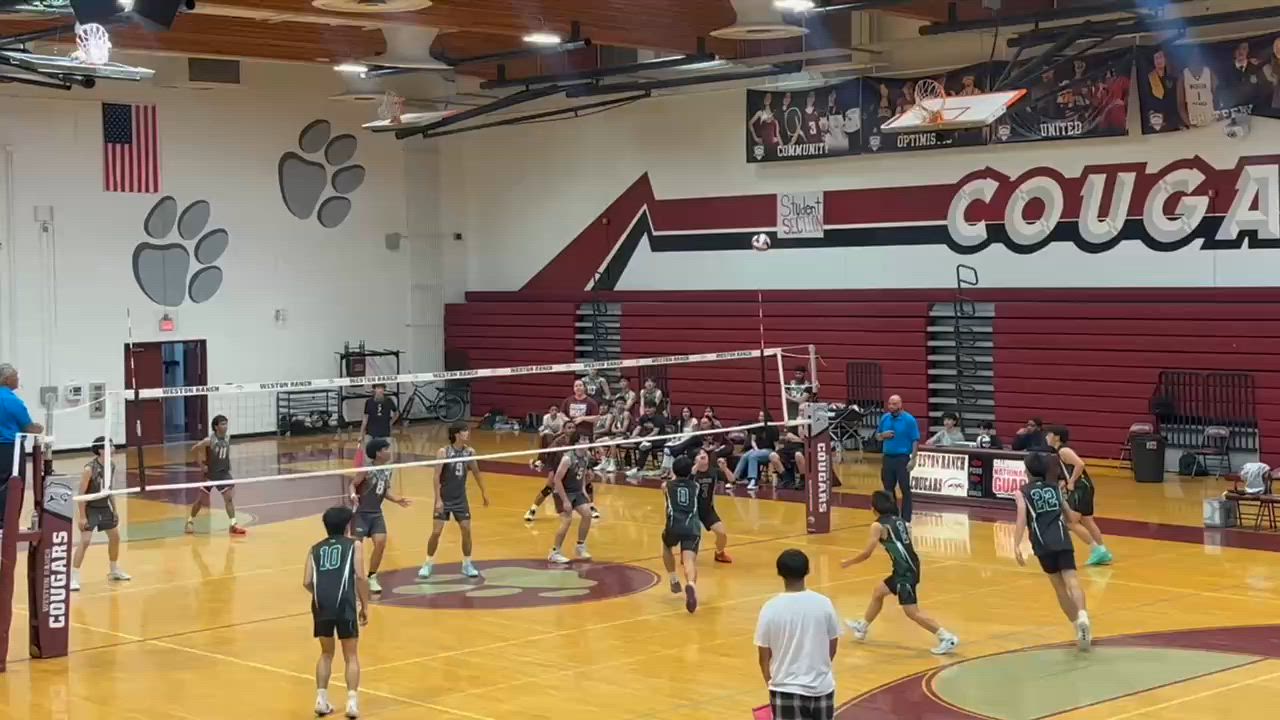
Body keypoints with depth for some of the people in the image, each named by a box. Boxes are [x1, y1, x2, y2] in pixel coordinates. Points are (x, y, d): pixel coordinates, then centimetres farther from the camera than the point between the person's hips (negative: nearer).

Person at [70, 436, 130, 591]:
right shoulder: (89, 469, -25)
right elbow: (81, 493, -21)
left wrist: (114, 509, 13)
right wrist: (81, 516, -23)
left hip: (105, 507, 8)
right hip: (90, 508, -8)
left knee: (115, 537, 16)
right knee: (85, 541, -17)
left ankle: (114, 571, 35)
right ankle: (74, 577, -12)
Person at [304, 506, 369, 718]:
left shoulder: (315, 549, 18)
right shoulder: (352, 545, 10)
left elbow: (307, 582, 9)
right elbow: (360, 578, -2)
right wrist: (364, 606, 5)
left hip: (321, 605, 3)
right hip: (345, 604, -3)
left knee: (326, 653, 21)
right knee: (351, 656, 8)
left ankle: (321, 699, 16)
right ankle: (352, 701, -3)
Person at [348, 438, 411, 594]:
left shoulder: (387, 471, 4)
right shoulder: (368, 470, -17)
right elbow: (353, 485, -15)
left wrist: (397, 500, 4)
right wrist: (353, 495, -34)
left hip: (376, 513, 6)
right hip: (361, 512, -6)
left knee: (381, 543, -6)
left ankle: (372, 578, 10)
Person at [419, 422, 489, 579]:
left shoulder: (470, 452, -3)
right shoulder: (443, 452, -16)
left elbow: (476, 473, 12)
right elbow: (437, 477, -16)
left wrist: (483, 492, 16)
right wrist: (438, 499, -20)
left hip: (461, 498, 4)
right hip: (444, 498, -4)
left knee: (467, 531, 1)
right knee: (436, 532, -3)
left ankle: (467, 564, 16)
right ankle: (428, 564, 12)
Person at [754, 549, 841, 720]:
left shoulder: (770, 609, -11)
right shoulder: (823, 603, -6)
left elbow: (764, 657, -3)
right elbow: (832, 647, 6)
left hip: (787, 690, -2)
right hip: (821, 687, 2)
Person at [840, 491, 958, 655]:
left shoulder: (878, 526, -10)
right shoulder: (899, 521, 12)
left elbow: (866, 553, -8)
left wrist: (847, 562, 7)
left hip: (905, 570, -9)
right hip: (909, 567, 9)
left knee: (912, 612, -7)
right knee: (878, 592, 26)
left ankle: (947, 638, -10)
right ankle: (862, 627, 43)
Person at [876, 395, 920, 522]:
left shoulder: (909, 420, -8)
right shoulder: (884, 418, 7)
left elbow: (915, 440, -9)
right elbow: (877, 436, 16)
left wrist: (913, 459, -15)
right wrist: (883, 435, -8)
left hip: (902, 458, -5)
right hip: (887, 458, 5)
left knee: (905, 489, -1)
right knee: (888, 489, 12)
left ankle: (906, 519, 4)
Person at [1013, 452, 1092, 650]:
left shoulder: (1022, 493, 8)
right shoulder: (1055, 488, 18)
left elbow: (1022, 519, -9)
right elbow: (1071, 518, 22)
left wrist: (1016, 546, -16)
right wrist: (1072, 516, 46)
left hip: (1043, 544, -1)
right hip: (1062, 540, 1)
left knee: (1059, 586, 14)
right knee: (1071, 580, -13)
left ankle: (1078, 625, 14)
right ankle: (1081, 615, -38)